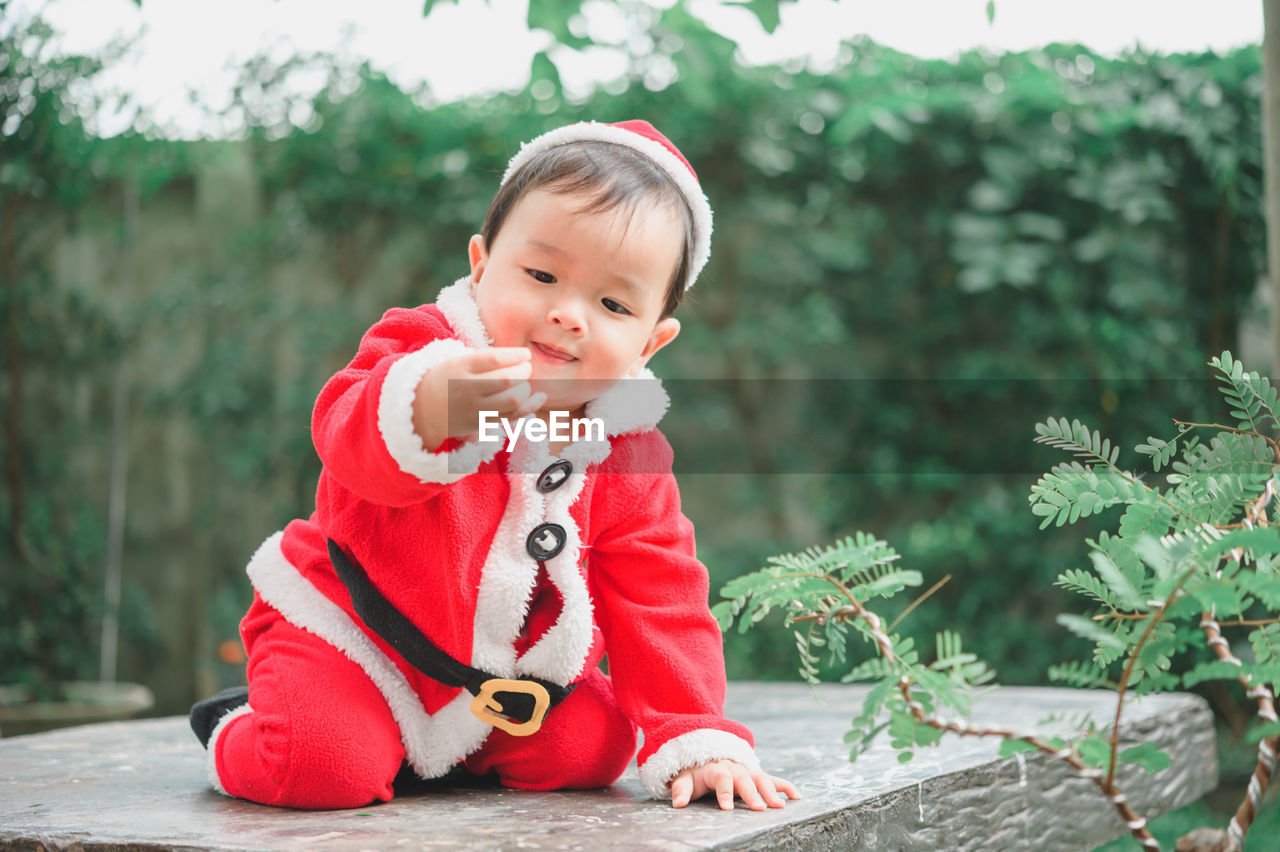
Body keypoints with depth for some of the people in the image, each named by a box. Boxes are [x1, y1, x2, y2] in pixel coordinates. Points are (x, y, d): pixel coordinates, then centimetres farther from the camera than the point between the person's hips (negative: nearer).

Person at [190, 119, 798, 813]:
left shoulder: (629, 456, -6)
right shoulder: (420, 352, -19)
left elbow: (659, 601, -3)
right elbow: (348, 438, -40)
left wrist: (694, 739, -12)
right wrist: (430, 410, -64)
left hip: (500, 681, 5)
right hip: (341, 628, -5)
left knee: (590, 747, -11)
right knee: (326, 766, -26)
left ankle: (454, 747, 16)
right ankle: (240, 733, 10)